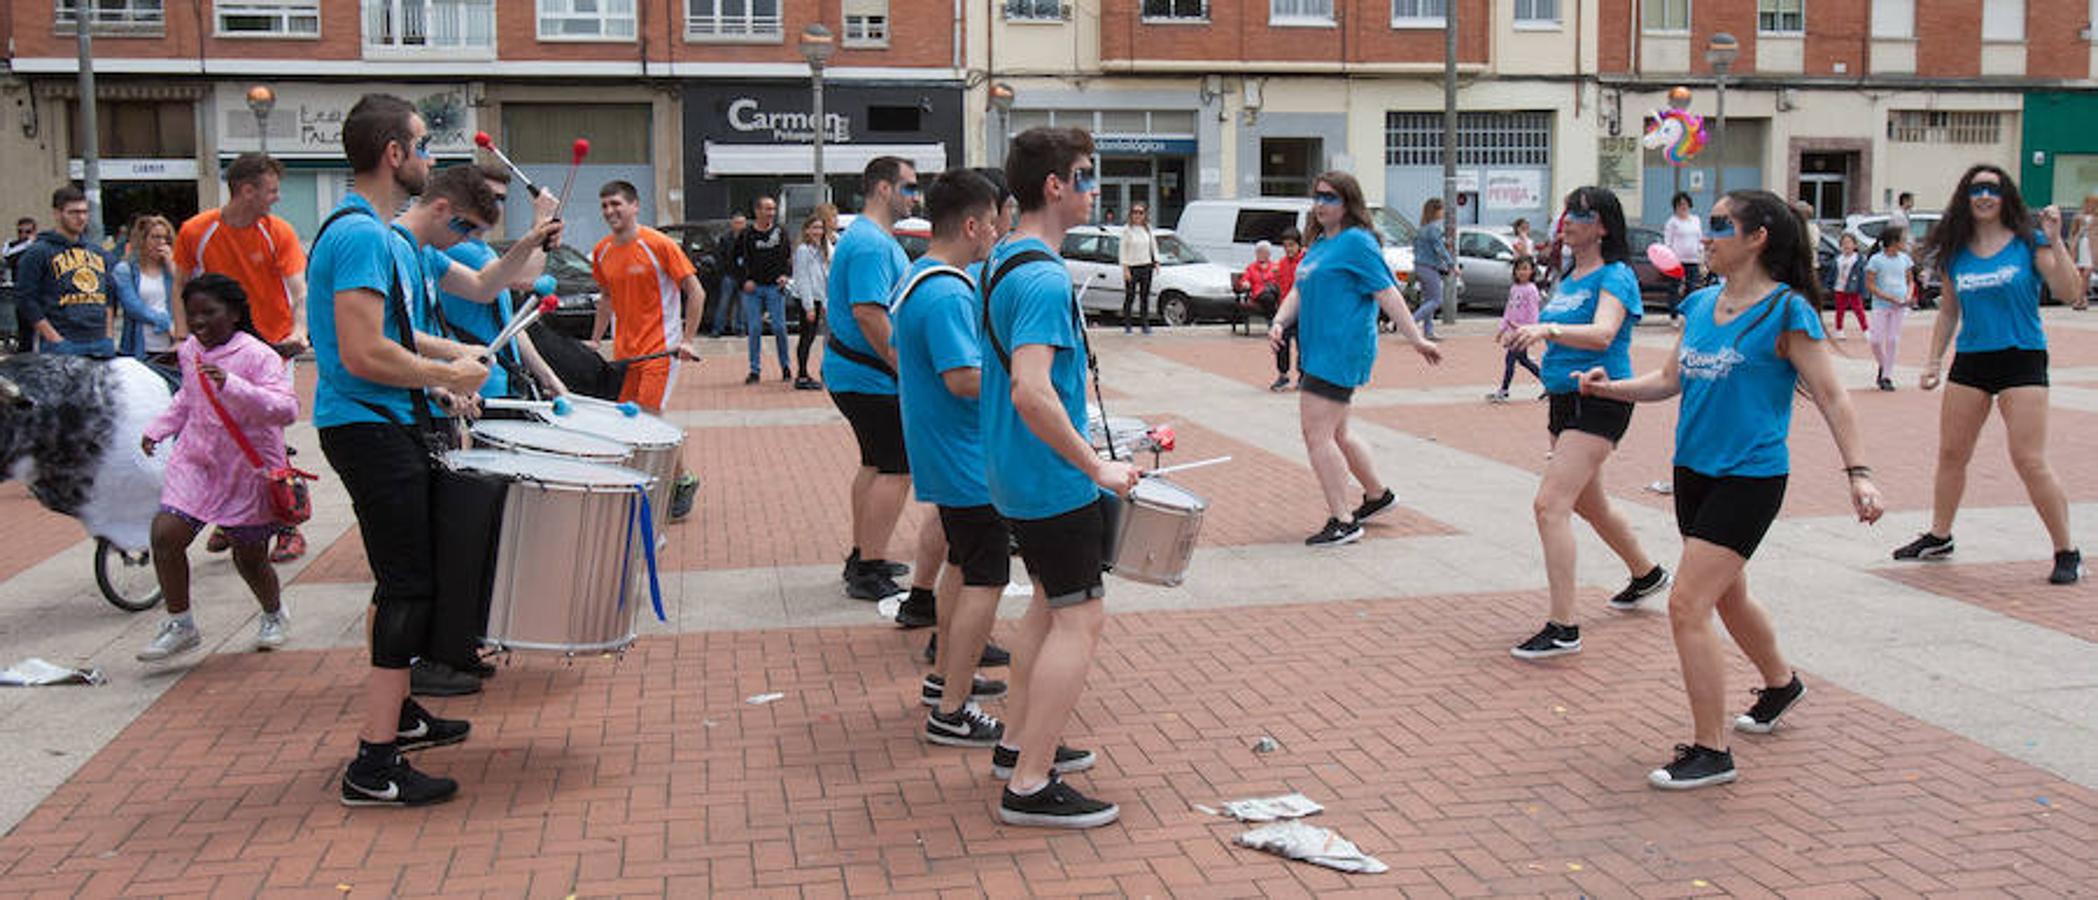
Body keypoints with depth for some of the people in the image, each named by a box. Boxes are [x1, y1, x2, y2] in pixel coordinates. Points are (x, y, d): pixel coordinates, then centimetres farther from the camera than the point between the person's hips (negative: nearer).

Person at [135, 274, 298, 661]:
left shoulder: (258, 356, -17)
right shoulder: (190, 351, 5)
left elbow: (287, 409, -31)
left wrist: (231, 385, -39)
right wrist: (158, 429, 18)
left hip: (249, 466, -5)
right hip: (197, 461, 5)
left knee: (249, 556, 8)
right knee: (165, 534, -10)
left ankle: (274, 616, 38)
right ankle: (180, 625, 7)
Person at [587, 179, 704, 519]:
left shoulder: (658, 245, -11)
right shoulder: (602, 252, 7)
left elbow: (696, 293, -8)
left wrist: (687, 340, -13)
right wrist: (595, 340, 15)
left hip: (660, 348, -6)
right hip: (623, 351, 6)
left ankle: (684, 480, 9)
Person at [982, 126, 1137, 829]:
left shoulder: (1003, 262, 10)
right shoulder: (1044, 278, -22)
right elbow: (1031, 392, -31)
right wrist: (1097, 466, -23)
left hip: (1018, 473, 10)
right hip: (1053, 481, -10)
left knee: (1050, 603, 21)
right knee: (1081, 618, -5)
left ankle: (1017, 744, 31)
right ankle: (1031, 785, -2)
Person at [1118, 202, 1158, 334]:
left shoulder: (1148, 228, 8)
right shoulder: (1127, 229, -4)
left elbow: (1154, 246, 17)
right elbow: (1123, 250, -6)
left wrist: (1156, 262, 8)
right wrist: (1125, 268, -11)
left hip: (1146, 266, 4)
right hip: (1132, 267, -4)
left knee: (1145, 297, 5)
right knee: (1130, 297, -3)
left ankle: (1145, 324, 10)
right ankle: (1126, 325, 5)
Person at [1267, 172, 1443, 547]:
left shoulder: (1357, 242, -10)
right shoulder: (1319, 243, 18)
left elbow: (1387, 293, -13)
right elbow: (1299, 291, 20)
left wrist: (1417, 340, -14)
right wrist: (1279, 322, 2)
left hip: (1342, 353, -10)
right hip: (1318, 352, 10)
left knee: (1317, 435, -12)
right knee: (1335, 435, 20)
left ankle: (1342, 522, -6)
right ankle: (1377, 494, 38)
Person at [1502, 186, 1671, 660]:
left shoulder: (1615, 277, -11)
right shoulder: (1567, 279, 13)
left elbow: (1602, 334, -30)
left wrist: (1548, 329, -44)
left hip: (1599, 402, -9)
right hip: (1565, 400, 9)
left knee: (1550, 505, -20)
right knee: (1588, 503, 24)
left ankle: (1563, 628, -18)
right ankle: (1646, 573, 50)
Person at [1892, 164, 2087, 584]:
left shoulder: (2029, 244, -4)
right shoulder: (1955, 253, 7)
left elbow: (2070, 292, -13)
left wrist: (2055, 241, -21)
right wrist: (1933, 362, 10)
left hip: (2021, 359, -4)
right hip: (1969, 360, 5)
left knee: (2030, 461, -10)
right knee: (1951, 454, 11)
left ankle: (2067, 551, 2)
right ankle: (1939, 537, 27)